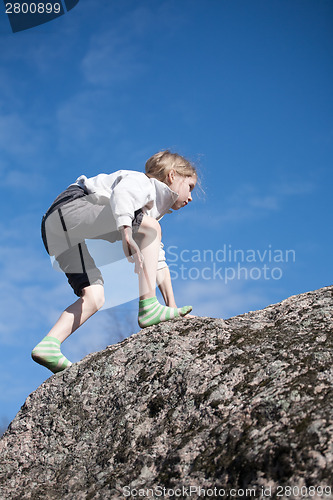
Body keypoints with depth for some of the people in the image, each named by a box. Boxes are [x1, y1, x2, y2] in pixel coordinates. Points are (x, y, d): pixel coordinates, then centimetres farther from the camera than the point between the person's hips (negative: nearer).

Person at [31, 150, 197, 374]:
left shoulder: (154, 210, 30)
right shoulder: (145, 183, 3)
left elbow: (158, 262, 29)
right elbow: (121, 194, -22)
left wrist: (172, 305, 23)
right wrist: (126, 232, -34)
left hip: (62, 235, 10)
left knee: (94, 297, 0)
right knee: (151, 228, -16)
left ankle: (49, 345, -14)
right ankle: (149, 307, -21)